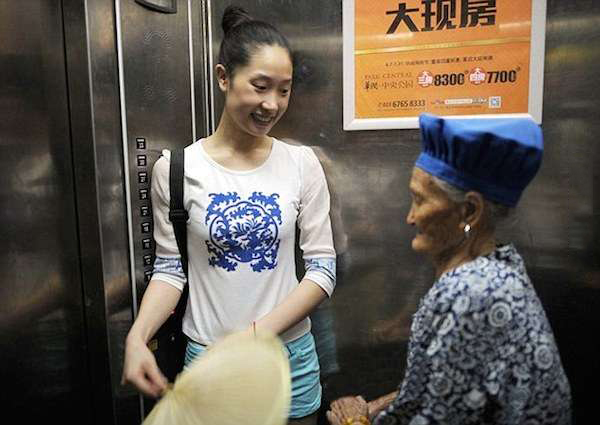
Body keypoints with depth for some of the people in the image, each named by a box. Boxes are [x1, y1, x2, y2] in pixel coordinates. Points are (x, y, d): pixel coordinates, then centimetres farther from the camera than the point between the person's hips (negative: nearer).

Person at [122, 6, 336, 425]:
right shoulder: (175, 168, -7)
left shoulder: (302, 164, -7)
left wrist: (259, 332, -17)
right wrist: (137, 337, -17)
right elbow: (171, 268, -1)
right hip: (208, 356, 0)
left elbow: (323, 268, -6)